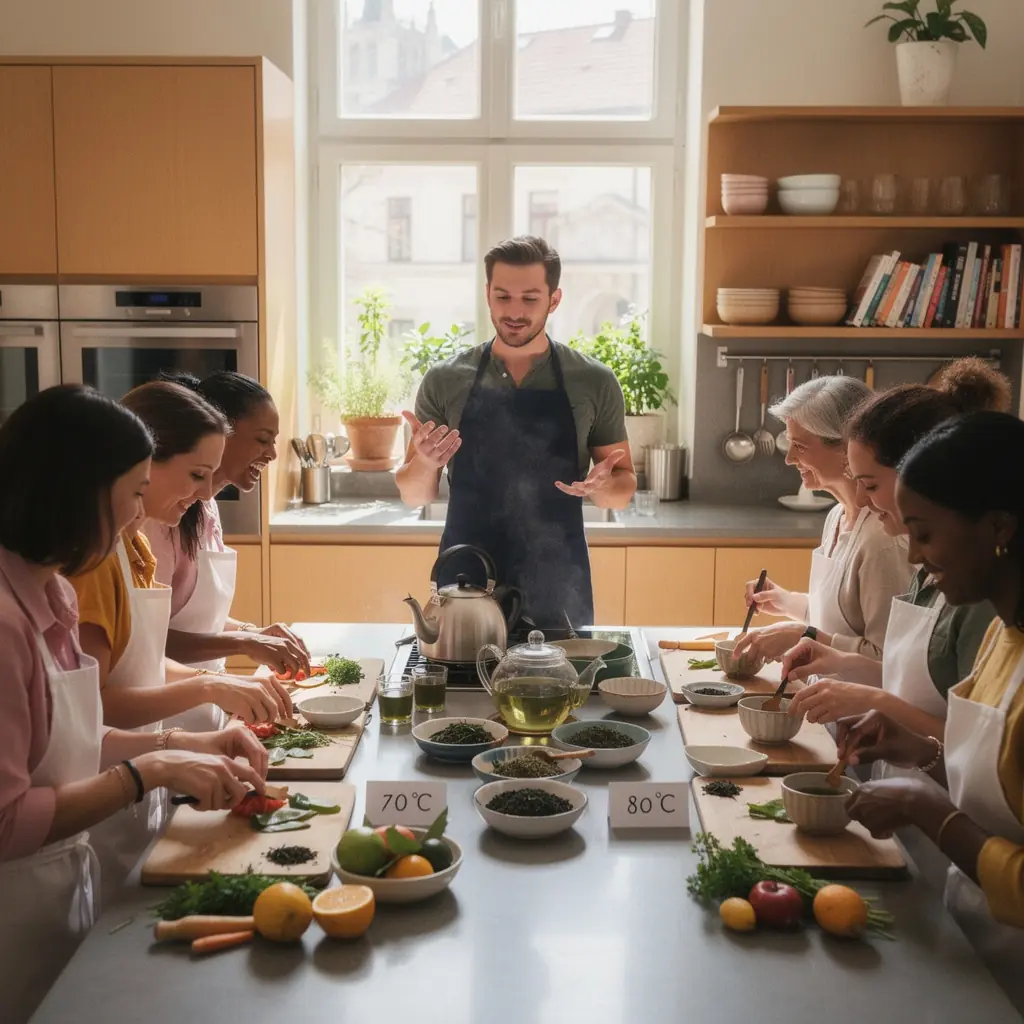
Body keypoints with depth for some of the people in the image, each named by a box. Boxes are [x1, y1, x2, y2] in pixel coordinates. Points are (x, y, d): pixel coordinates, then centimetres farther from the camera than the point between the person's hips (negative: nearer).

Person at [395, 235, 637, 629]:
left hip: (557, 592, 0)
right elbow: (414, 494, 7)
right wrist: (423, 463, -14)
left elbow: (624, 488, 7)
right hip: (464, 583, 1)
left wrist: (602, 485, -15)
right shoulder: (444, 381, 1)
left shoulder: (594, 382, 0)